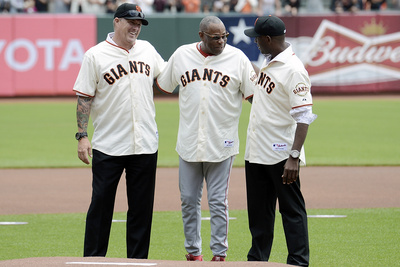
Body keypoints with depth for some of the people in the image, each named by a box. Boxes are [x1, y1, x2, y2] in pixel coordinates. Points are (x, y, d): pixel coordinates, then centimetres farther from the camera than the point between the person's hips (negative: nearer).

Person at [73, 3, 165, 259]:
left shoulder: (147, 50, 11)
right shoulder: (96, 55, -3)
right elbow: (84, 98, -3)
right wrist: (82, 136, -10)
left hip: (145, 145, 4)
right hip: (108, 148, -4)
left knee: (142, 207, 6)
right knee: (101, 203, 0)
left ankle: (138, 261, 13)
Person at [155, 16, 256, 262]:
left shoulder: (237, 58, -3)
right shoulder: (182, 55, 4)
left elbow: (254, 95, -3)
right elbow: (164, 85, 17)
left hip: (221, 145, -3)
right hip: (189, 142, 3)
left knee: (218, 202, 1)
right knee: (189, 200, 8)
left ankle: (219, 253, 9)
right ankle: (193, 251, 20)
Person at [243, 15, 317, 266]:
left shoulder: (294, 70, -19)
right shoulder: (268, 61, 10)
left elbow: (304, 117, -23)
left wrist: (294, 156, -29)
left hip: (281, 155, -9)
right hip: (256, 152, 9)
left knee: (292, 210, -4)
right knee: (258, 210, 15)